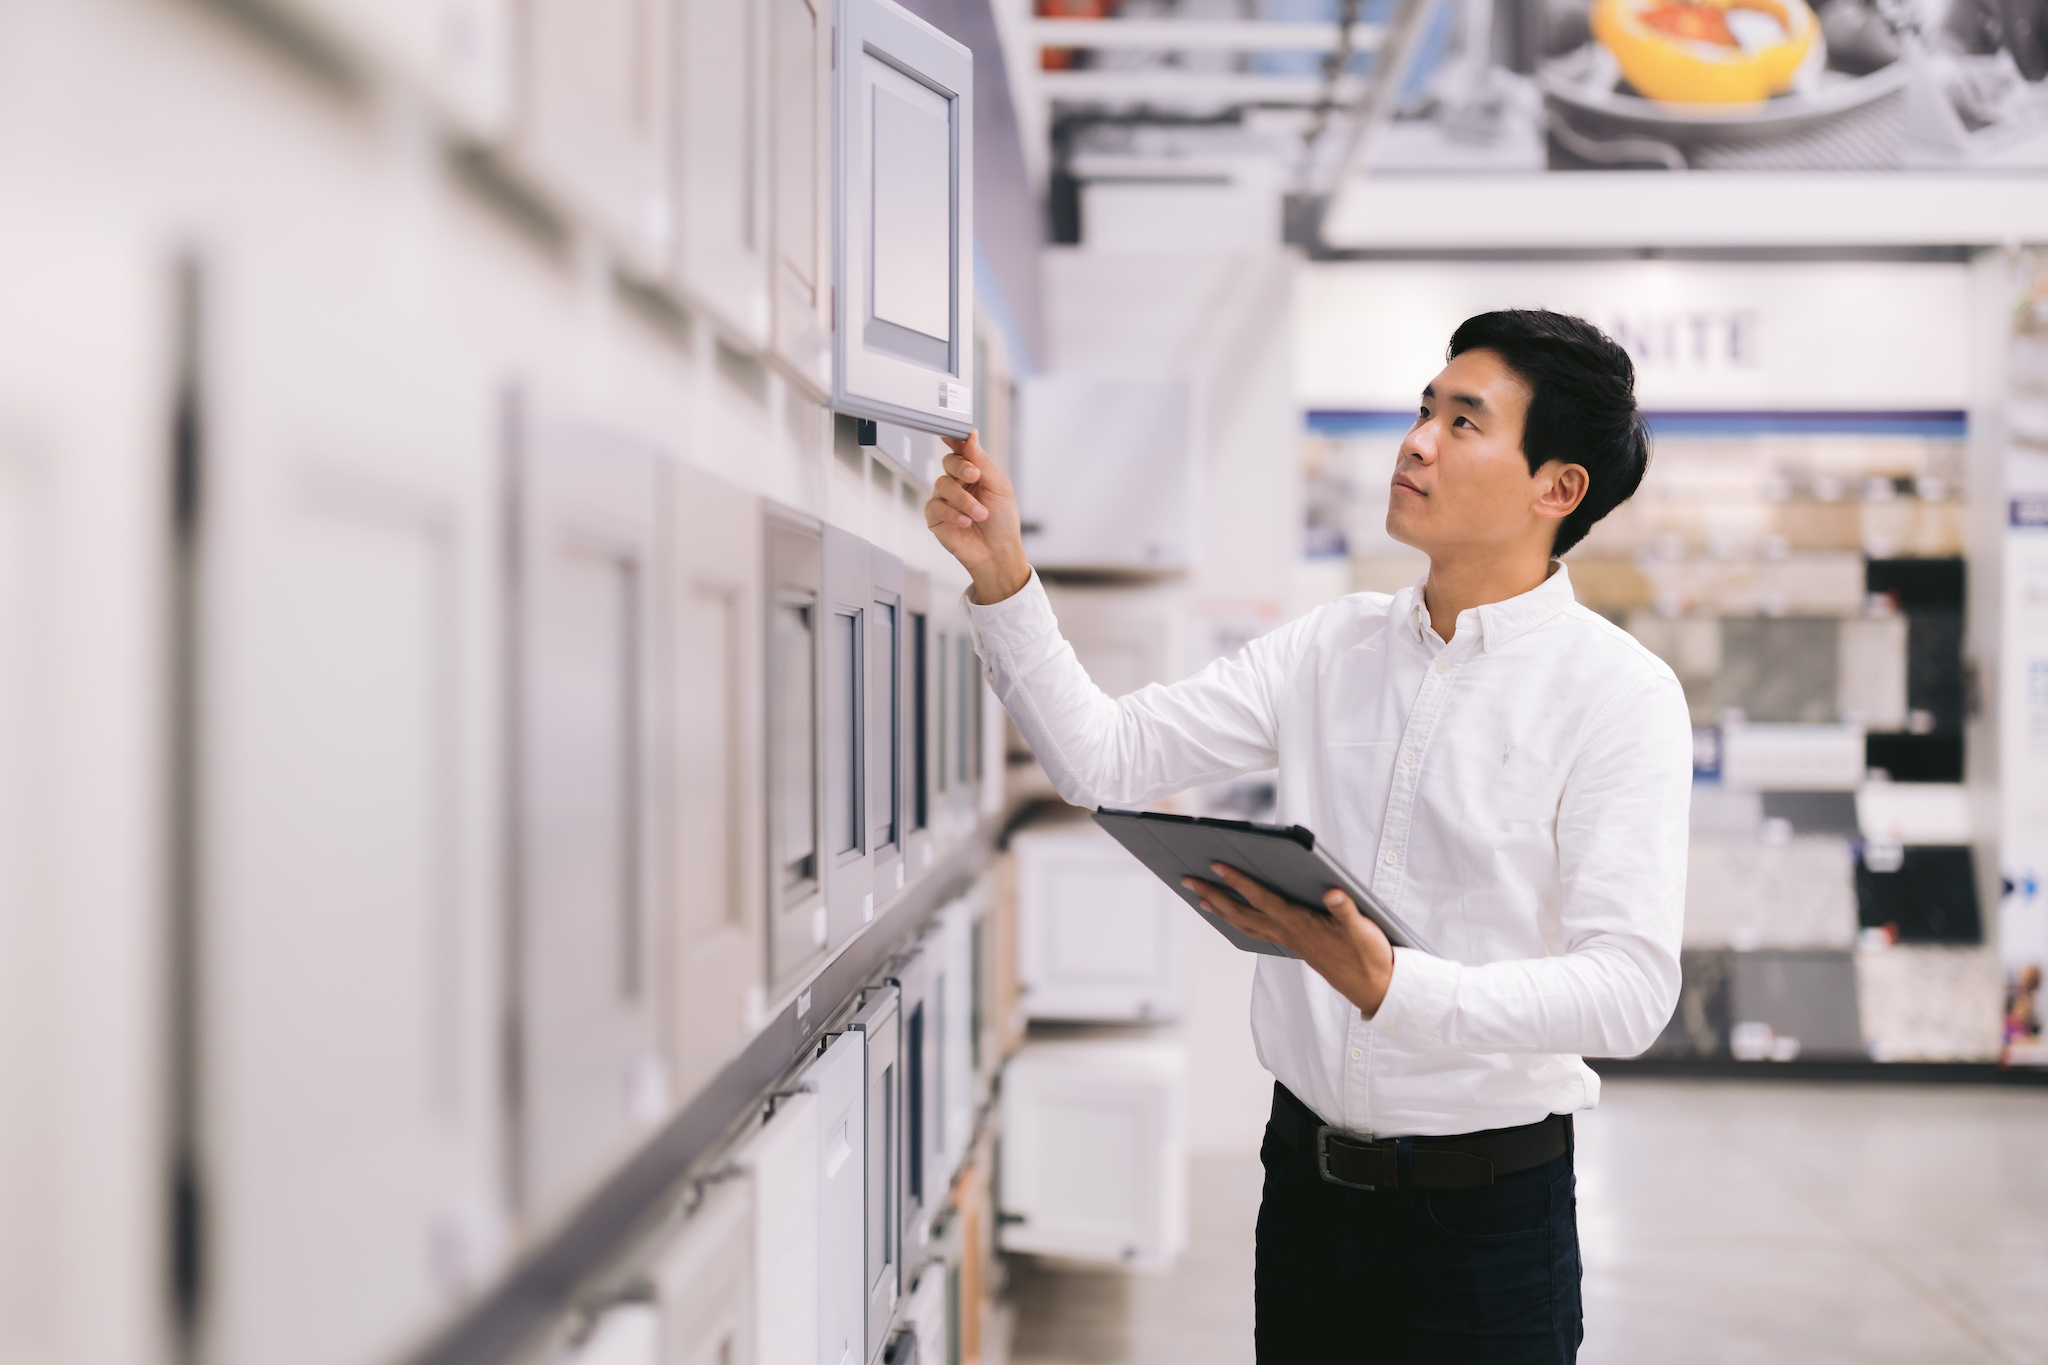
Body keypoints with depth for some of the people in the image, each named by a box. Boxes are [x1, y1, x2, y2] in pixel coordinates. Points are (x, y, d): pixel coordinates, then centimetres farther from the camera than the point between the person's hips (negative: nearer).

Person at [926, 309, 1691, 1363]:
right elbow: (1104, 760, 2)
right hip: (1308, 1184, 5)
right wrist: (1001, 578, -9)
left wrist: (1394, 988, -33)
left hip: (1487, 1208, -4)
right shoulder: (1334, 646, 5)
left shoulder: (1619, 694, -12)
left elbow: (1630, 990, -20)